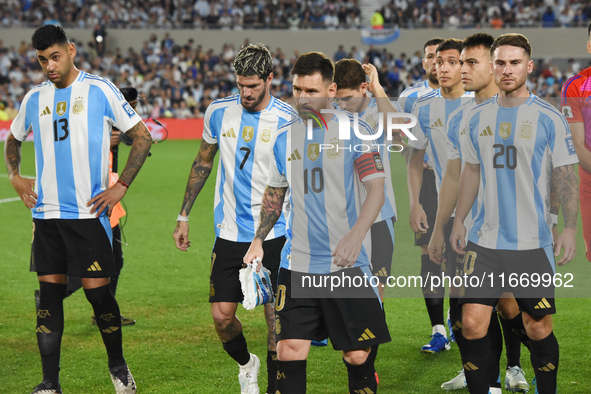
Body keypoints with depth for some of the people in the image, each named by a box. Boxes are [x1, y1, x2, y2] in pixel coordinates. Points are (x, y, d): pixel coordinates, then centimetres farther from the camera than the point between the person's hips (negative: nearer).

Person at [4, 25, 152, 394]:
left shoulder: (100, 90, -3)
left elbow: (142, 136, 0)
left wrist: (120, 187, -5)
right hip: (46, 212, 4)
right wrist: (15, 176, 10)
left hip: (89, 211, -4)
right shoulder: (35, 98, 10)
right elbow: (13, 140, 28)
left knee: (97, 290, -5)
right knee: (49, 293, 3)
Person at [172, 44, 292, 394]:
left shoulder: (287, 121, -7)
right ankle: (246, 365, 31)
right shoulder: (219, 112, 3)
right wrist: (183, 216, 17)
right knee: (222, 316, 1)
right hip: (230, 234, 3)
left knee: (276, 314, -4)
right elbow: (203, 162, 17)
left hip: (274, 234, -3)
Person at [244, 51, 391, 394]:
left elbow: (377, 189, -9)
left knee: (357, 356, -1)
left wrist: (356, 234, -24)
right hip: (297, 264, 3)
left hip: (348, 264, -3)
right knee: (289, 350, -5)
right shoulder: (285, 138, 11)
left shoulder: (355, 131, -2)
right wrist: (259, 240, 12)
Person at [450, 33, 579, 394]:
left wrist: (570, 228, -11)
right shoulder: (477, 117, 8)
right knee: (472, 324, -4)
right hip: (485, 241, 3)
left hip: (533, 242, -3)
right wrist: (459, 220, 14)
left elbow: (566, 176, -3)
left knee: (539, 329, 1)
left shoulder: (549, 118, -4)